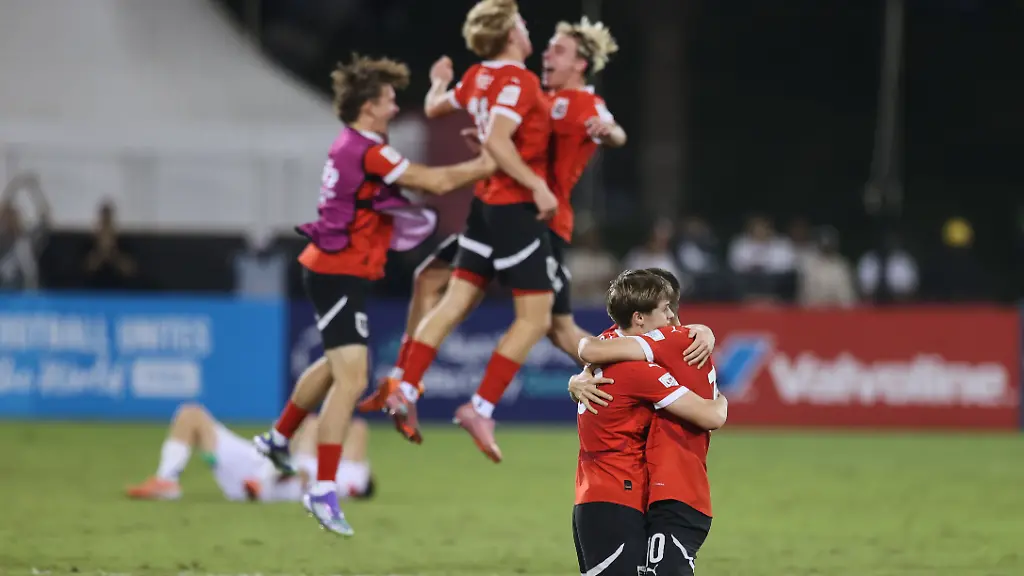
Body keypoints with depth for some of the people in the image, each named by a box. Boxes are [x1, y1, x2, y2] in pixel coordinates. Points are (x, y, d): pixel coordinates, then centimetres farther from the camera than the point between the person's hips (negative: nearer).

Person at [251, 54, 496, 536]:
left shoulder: (349, 147, 10)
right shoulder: (368, 152, -20)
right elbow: (439, 182, -20)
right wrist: (489, 165, -9)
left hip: (330, 267, 11)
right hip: (340, 274, -11)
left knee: (336, 366, 29)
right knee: (351, 380, -15)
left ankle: (279, 438, 47)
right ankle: (323, 491, -17)